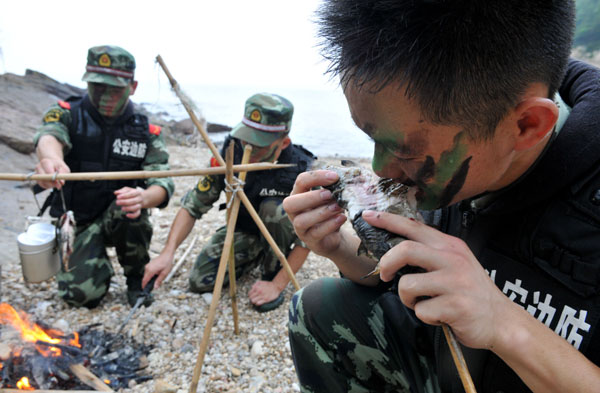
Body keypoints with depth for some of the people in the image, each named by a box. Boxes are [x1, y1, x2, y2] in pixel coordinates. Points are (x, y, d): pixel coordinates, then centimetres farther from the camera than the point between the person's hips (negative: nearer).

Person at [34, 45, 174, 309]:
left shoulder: (146, 132, -6)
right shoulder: (68, 114, -7)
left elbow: (163, 182, -17)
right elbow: (49, 136, -31)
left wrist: (143, 198, -42)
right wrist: (52, 159, -57)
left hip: (122, 220, 1)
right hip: (77, 221, 0)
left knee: (130, 205, -34)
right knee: (81, 294, -19)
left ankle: (137, 277, -6)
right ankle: (102, 265, 19)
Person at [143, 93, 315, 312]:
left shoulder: (303, 169, -30)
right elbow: (193, 205, -17)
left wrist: (277, 285, -28)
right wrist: (168, 252, -29)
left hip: (282, 231, -2)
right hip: (243, 229, 3)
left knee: (274, 208, -35)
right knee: (200, 281, -13)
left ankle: (272, 274, -10)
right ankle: (257, 255, 12)